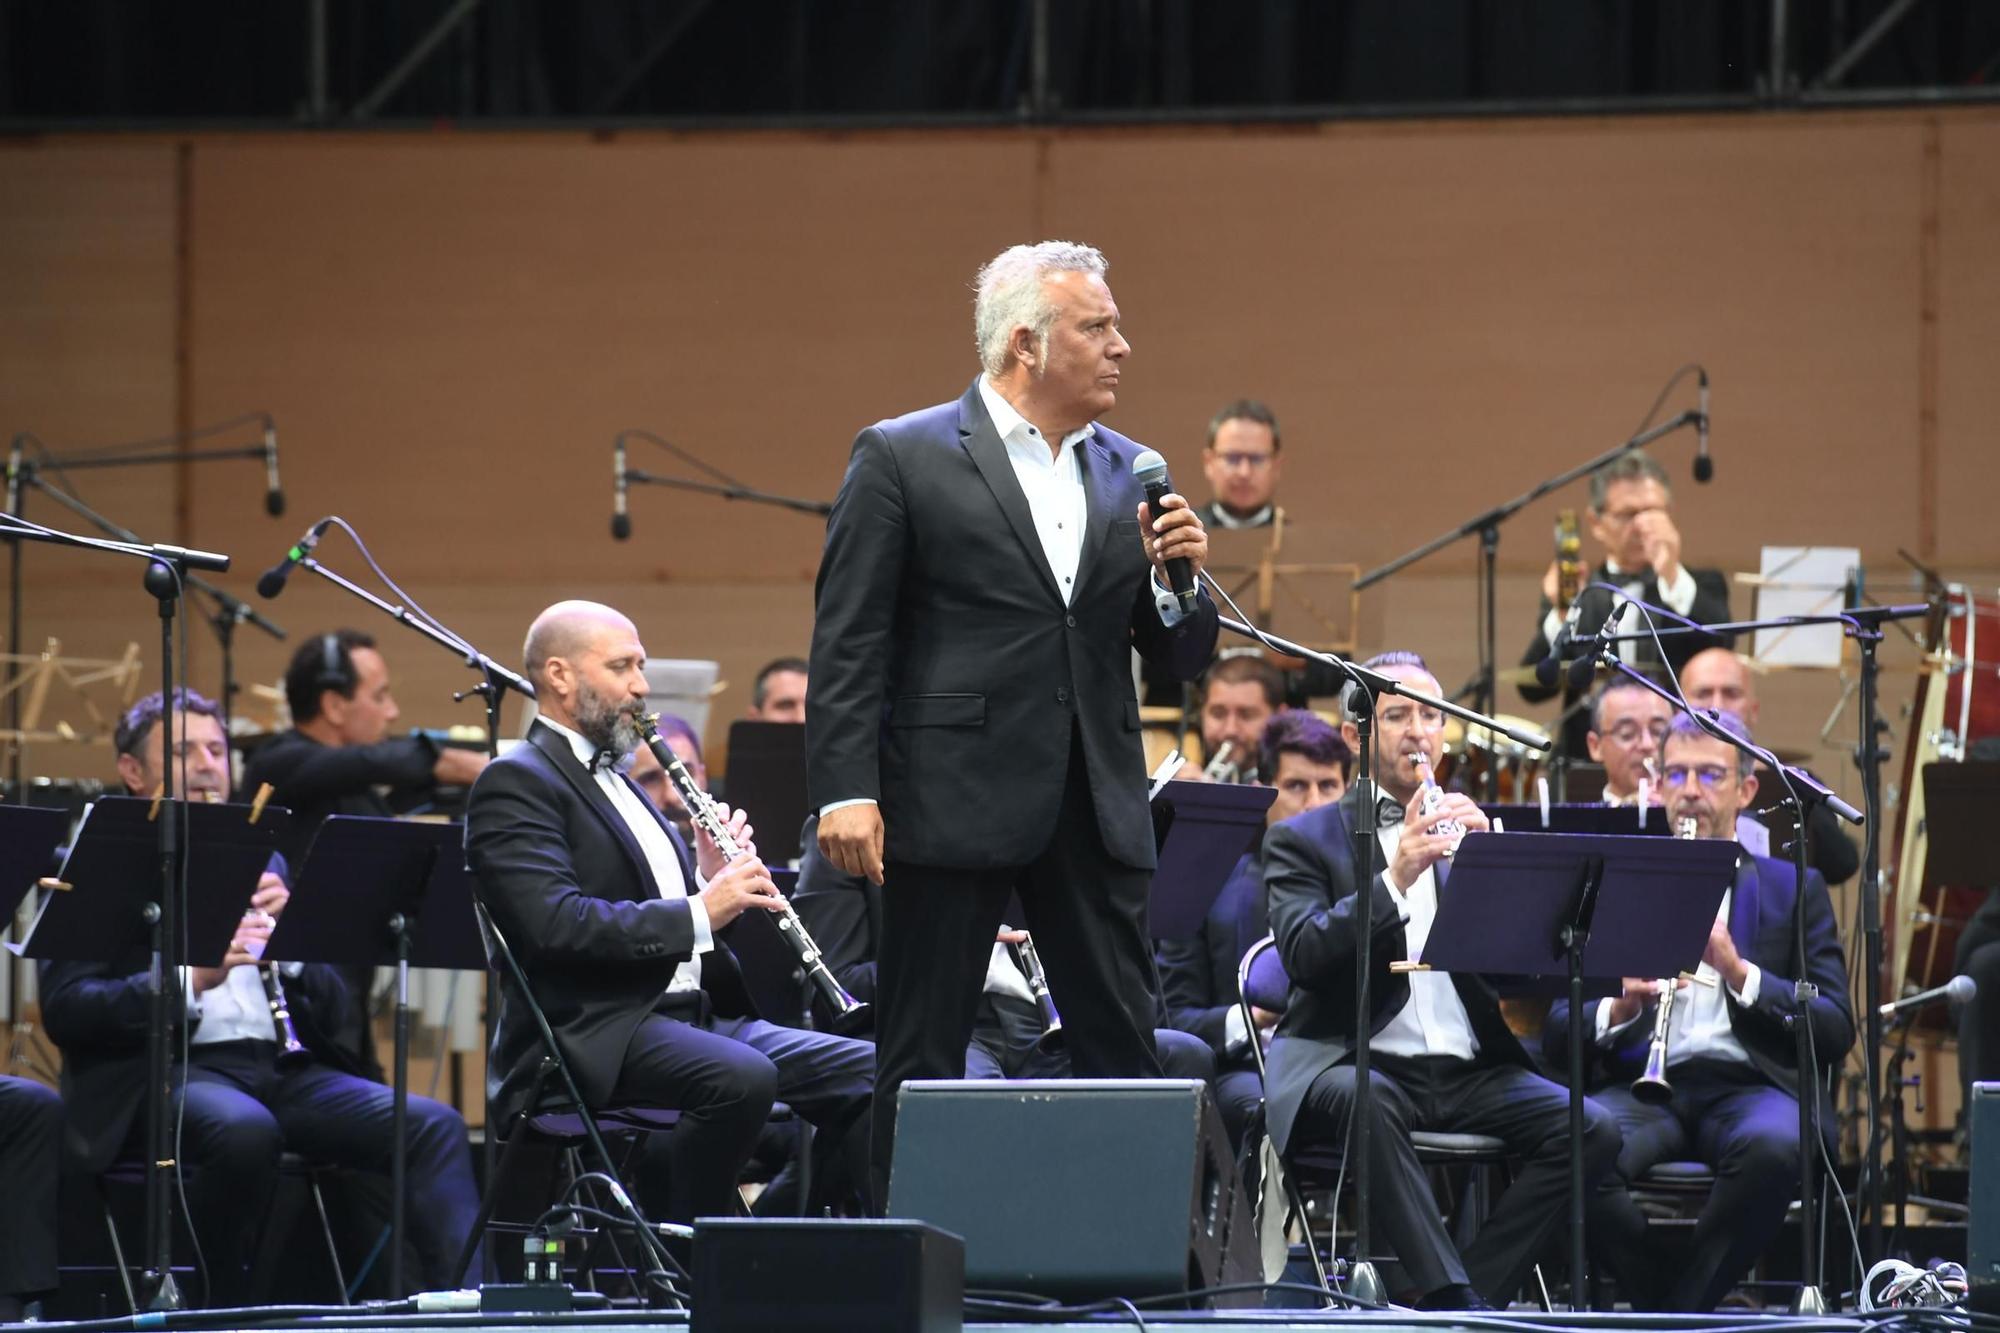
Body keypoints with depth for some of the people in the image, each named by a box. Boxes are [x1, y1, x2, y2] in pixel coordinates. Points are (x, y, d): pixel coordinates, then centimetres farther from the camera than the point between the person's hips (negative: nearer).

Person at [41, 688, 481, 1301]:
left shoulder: (258, 864, 21)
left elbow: (330, 1003, 18)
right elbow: (64, 1010, -9)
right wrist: (191, 979, -23)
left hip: (281, 1068, 5)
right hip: (165, 1068, -5)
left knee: (434, 1124, -18)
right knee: (245, 1129, -38)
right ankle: (210, 1312, -21)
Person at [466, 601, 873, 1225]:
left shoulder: (615, 780, 26)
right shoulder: (515, 784, -4)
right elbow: (555, 923, -19)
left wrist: (713, 878, 5)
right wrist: (697, 913, -20)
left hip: (695, 1011, 9)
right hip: (595, 1034, -9)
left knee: (870, 1072, -8)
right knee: (742, 1078, -35)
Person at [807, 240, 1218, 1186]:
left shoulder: (1127, 475, 13)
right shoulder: (902, 458, -1)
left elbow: (1183, 658, 15)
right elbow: (848, 641, -6)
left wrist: (1178, 576, -6)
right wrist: (845, 791, -15)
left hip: (1095, 811, 5)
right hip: (954, 805, -5)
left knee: (1125, 1049, 4)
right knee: (922, 1058, 1)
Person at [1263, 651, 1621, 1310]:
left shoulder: (1479, 831, 18)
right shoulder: (1304, 840, 8)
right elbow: (1303, 954, -10)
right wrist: (1395, 877, -21)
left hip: (1471, 1069, 4)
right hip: (1358, 1062, -4)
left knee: (1593, 1131, -22)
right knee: (1361, 1100, -38)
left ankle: (1463, 1294, -20)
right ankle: (1451, 1295, -39)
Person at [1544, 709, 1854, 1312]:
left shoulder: (1793, 889, 16)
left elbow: (1836, 1031, 4)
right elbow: (1556, 1035, 10)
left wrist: (1740, 973, -11)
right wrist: (1619, 1008, -12)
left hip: (1749, 1086, 0)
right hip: (1641, 1087, 1)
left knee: (1774, 1147, -37)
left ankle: (1681, 1306, -20)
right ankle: (1658, 1298, -15)